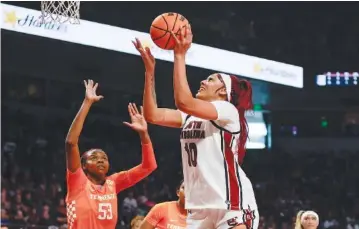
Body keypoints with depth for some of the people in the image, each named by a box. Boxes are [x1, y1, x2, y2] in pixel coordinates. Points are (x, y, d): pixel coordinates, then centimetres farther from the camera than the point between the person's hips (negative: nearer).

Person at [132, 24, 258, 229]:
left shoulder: (228, 110, -6)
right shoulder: (192, 116, 18)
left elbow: (184, 102, -22)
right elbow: (152, 115, 7)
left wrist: (180, 55, -18)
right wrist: (150, 70, 3)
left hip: (232, 202, -8)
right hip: (201, 205, 8)